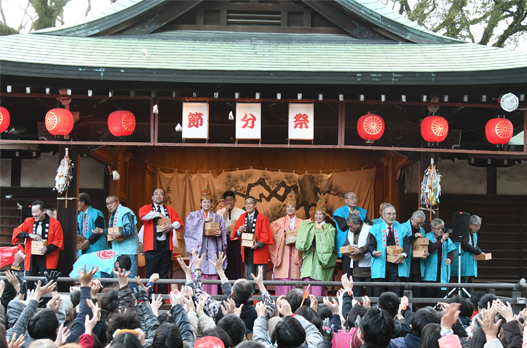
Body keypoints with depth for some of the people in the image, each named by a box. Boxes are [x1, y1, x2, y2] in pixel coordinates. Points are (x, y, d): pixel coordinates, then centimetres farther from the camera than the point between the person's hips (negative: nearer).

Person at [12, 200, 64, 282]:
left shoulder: (55, 223, 1)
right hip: (31, 259, 3)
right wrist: (30, 235, -16)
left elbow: (59, 241, 0)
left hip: (47, 259, -3)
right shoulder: (28, 221, 10)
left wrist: (47, 249, -18)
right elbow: (16, 232, 0)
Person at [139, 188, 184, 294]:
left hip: (166, 246, 3)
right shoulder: (146, 208, 11)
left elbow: (179, 223, 6)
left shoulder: (170, 210, 19)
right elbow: (142, 215, -13)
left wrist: (172, 226, -14)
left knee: (164, 275, 5)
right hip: (152, 246, -3)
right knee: (150, 274, -6)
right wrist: (157, 214, -6)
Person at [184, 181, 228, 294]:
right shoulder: (194, 215, 11)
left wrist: (220, 233, -11)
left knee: (212, 274, -4)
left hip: (212, 249, 2)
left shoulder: (217, 217, 18)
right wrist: (203, 220, -14)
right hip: (199, 247, -2)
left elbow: (223, 231, 11)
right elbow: (190, 226, -8)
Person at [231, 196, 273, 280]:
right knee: (249, 277, 6)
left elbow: (266, 234, -7)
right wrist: (239, 231, -15)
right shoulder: (242, 217, 10)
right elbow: (235, 234, 8)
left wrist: (258, 244, -22)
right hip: (247, 251, 4)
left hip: (259, 250, -4)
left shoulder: (262, 218, -3)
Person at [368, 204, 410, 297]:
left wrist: (403, 254, -18)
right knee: (378, 295, -1)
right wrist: (374, 252, -24)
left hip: (396, 264, 2)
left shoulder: (401, 229, 11)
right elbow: (371, 245, 0)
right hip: (380, 265, -2)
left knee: (395, 295, 2)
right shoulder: (376, 229, 4)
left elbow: (407, 243, 2)